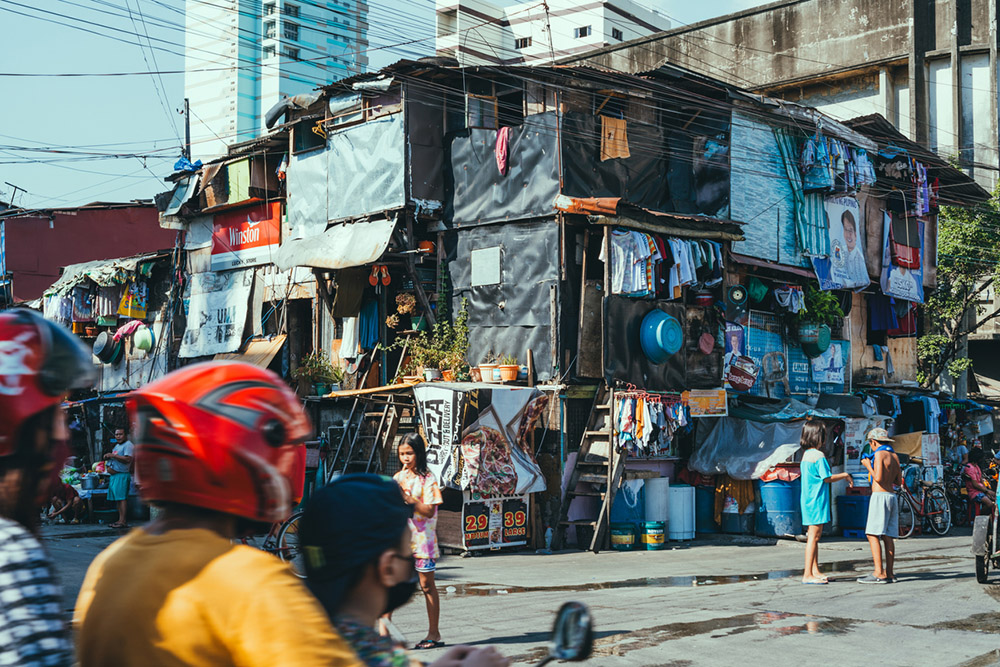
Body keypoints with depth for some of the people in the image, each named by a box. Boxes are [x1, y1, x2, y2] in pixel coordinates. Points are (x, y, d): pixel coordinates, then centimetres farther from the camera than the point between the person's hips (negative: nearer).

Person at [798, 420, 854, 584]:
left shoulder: (806, 455, 13)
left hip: (808, 500, 10)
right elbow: (827, 478, -14)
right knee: (814, 537, -8)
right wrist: (845, 475, -1)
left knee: (812, 537, 14)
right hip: (817, 501, -10)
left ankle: (815, 571, 20)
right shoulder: (818, 455, -15)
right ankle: (808, 574, -9)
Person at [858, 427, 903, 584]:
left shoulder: (879, 454, -8)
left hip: (880, 495, -8)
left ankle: (879, 573, -17)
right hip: (892, 496, 8)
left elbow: (878, 478, -17)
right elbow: (898, 482, 18)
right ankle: (889, 573, 8)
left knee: (873, 535, -10)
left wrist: (868, 466, -3)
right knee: (888, 537, 8)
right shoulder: (894, 456, 15)